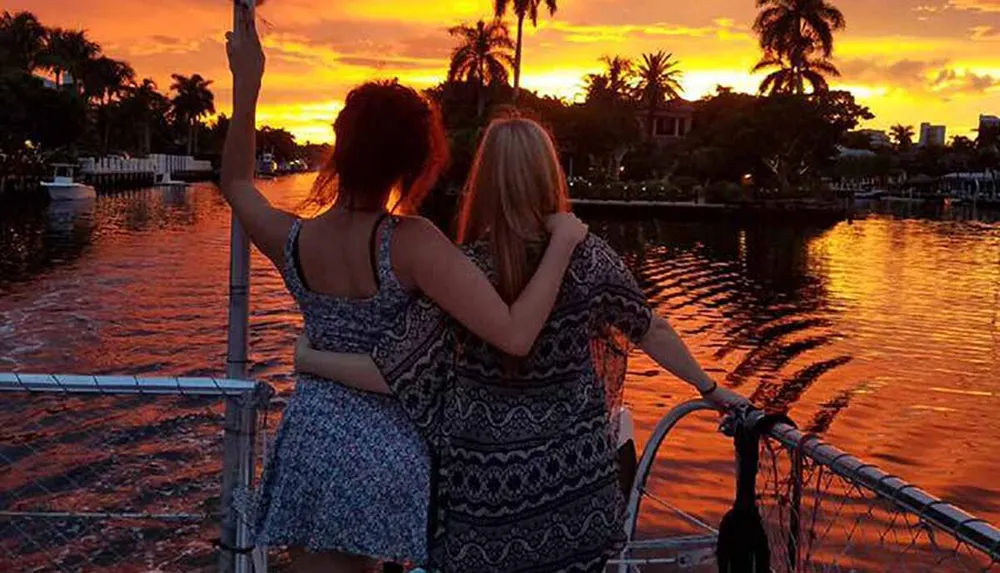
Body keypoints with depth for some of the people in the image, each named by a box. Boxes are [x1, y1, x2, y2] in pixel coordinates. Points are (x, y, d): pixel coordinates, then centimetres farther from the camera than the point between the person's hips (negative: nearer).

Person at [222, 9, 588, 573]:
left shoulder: (292, 241, -8)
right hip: (393, 445, -3)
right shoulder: (412, 244, -22)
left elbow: (236, 182, 15)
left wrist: (247, 82, 15)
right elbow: (515, 336, -28)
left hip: (314, 443, 3)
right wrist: (562, 242, -19)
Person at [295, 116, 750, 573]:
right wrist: (710, 389, 19)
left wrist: (307, 358, -1)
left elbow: (389, 374, -17)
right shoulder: (588, 258, -10)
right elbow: (651, 331, 3)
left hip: (489, 487, -2)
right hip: (576, 479, 2)